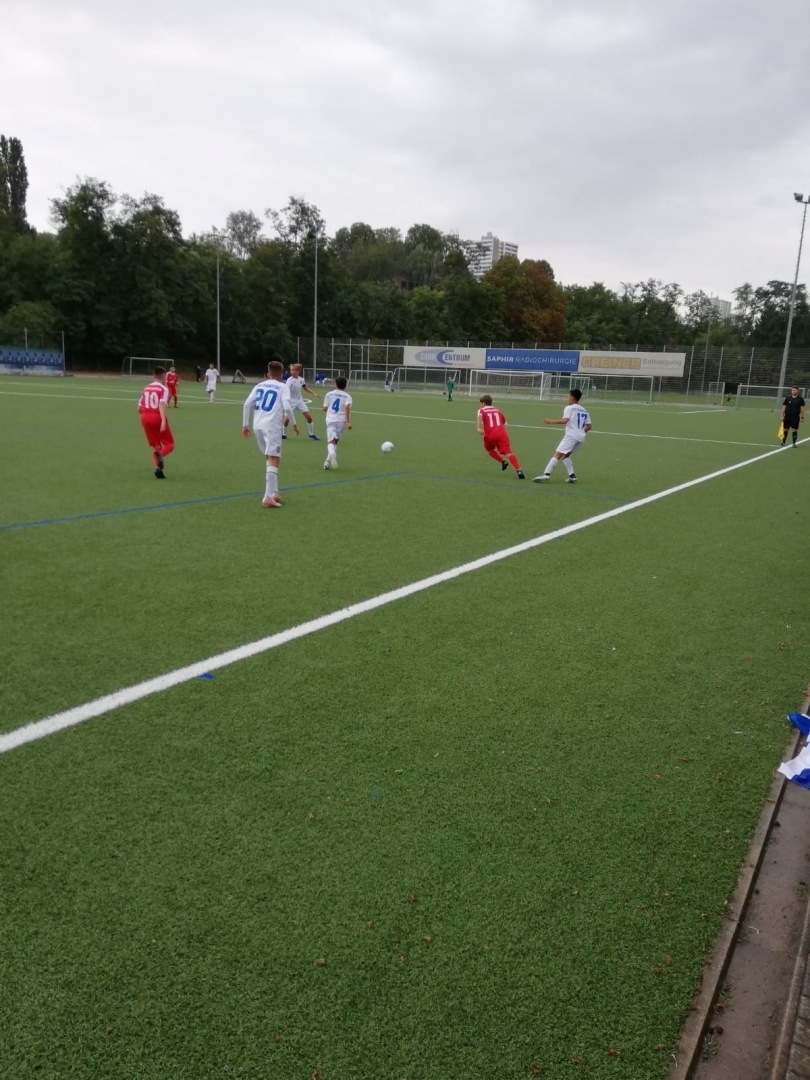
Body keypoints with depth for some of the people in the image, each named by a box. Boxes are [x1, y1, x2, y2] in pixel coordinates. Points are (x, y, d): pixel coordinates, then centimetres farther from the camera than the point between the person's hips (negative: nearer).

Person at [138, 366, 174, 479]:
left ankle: (158, 467, -8)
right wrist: (163, 420, -30)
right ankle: (160, 455, -27)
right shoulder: (164, 389, -4)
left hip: (145, 417, 6)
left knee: (156, 446, 14)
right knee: (169, 444, 6)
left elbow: (139, 408, 13)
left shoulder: (146, 388, 14)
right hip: (157, 417, -5)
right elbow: (162, 404, -21)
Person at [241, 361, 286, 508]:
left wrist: (245, 424, 12)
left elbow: (247, 404, 9)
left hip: (258, 426, 6)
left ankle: (273, 493, 17)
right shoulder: (283, 387, 4)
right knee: (273, 460, -10)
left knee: (270, 458, 18)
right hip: (272, 426, -6)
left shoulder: (259, 386, 16)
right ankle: (268, 496, -21)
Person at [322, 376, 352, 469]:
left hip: (331, 420, -1)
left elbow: (325, 408, 8)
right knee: (335, 441, 16)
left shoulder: (329, 394, 9)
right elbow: (347, 408, -13)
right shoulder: (347, 396, 5)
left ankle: (332, 453, -44)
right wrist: (348, 422, -17)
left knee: (331, 441, -11)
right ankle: (329, 461, 11)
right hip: (341, 421, 1)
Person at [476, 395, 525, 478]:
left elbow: (480, 417, -9)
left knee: (489, 449, 28)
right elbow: (504, 422, 32)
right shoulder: (497, 410, 26)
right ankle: (519, 470, -31)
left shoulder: (481, 410, 15)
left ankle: (503, 461, 9)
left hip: (490, 435, -2)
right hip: (502, 433, 2)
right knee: (508, 453, -10)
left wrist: (478, 428, -24)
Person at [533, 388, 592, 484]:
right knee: (565, 455, 20)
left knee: (557, 454, -14)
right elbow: (589, 426, 19)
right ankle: (572, 476, 8)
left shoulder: (569, 408, 0)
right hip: (581, 438, 8)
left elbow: (565, 420, -17)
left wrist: (550, 421, -12)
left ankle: (546, 474, -27)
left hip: (571, 436, -8)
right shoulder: (584, 411, 21)